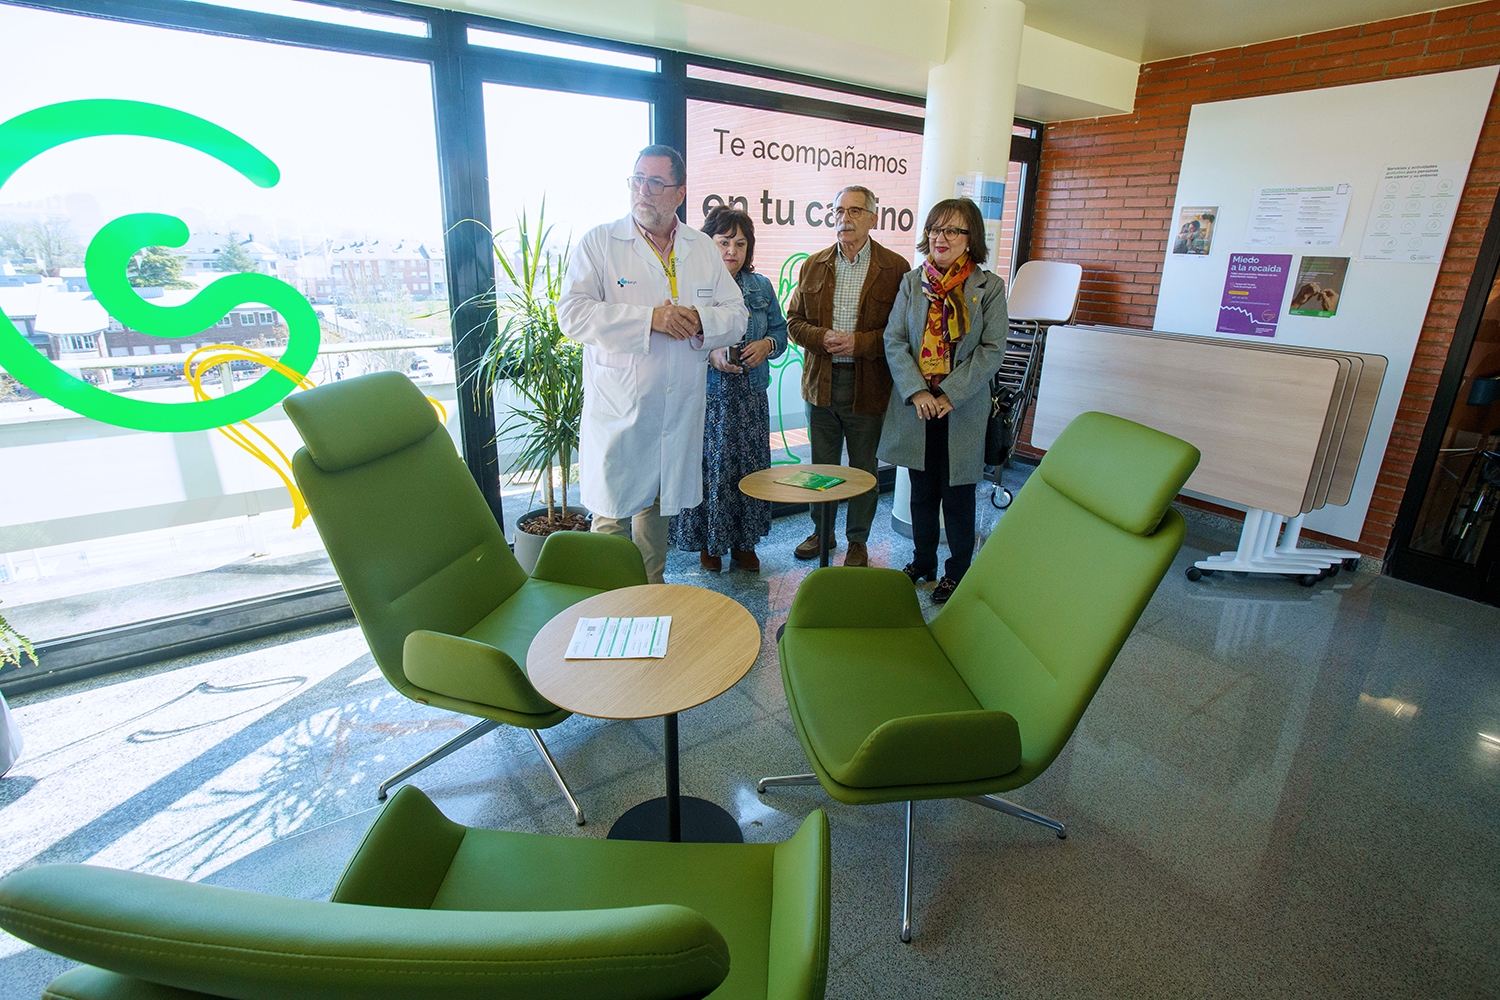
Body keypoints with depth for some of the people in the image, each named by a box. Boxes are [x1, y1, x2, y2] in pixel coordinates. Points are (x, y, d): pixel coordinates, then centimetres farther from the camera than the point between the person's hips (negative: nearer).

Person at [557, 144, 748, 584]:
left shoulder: (703, 249, 11)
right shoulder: (600, 242, -1)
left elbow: (736, 315, 9)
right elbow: (572, 313, -13)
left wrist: (700, 320, -14)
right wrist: (649, 318, -22)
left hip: (680, 411, 4)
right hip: (618, 411, -4)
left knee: (658, 507, 17)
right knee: (613, 513, 1)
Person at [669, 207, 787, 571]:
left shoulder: (761, 288, 10)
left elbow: (780, 330, 14)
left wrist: (767, 345, -8)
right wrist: (710, 355, -22)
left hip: (751, 398, 4)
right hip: (706, 396, -4)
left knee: (749, 467, 8)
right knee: (709, 468, 0)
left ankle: (743, 541, 25)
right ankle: (709, 542, 19)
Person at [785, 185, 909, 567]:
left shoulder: (895, 268, -3)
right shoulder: (814, 265, 8)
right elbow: (794, 321, 8)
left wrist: (861, 343, -19)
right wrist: (821, 338, -11)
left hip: (868, 386, -3)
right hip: (821, 382, 3)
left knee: (863, 468, 10)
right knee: (821, 464, 15)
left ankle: (857, 541, 27)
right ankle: (821, 531, 34)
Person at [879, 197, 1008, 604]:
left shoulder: (989, 287, -2)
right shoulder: (912, 282, 5)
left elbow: (992, 349, -6)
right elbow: (894, 340, 0)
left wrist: (951, 394, -15)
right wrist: (917, 391, -13)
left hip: (963, 409, -2)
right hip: (916, 404, 3)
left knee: (957, 494, 6)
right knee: (922, 490, 14)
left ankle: (957, 572, 23)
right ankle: (922, 562, 31)